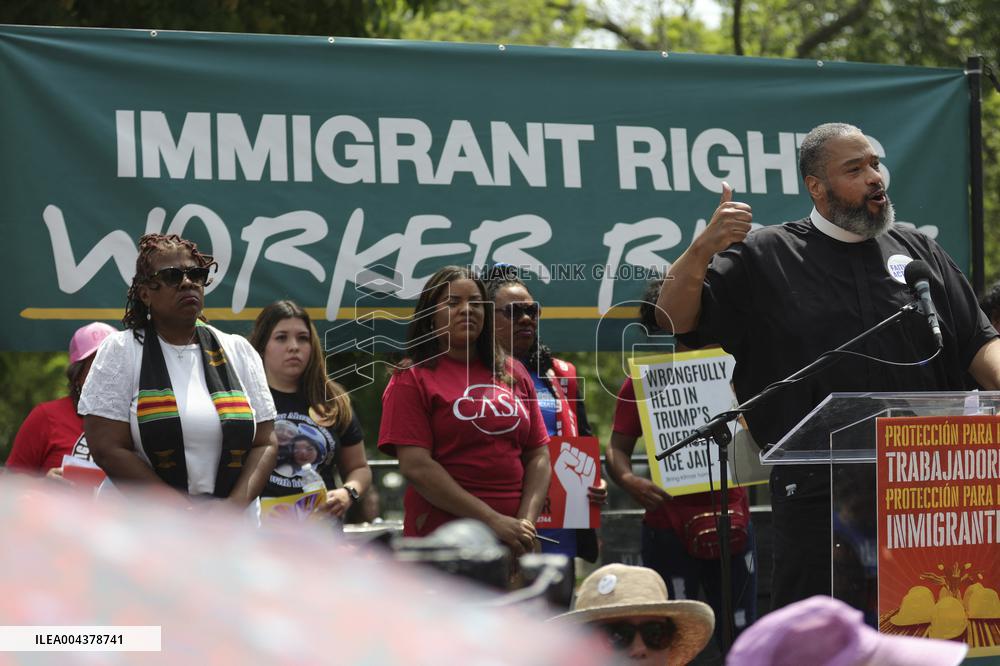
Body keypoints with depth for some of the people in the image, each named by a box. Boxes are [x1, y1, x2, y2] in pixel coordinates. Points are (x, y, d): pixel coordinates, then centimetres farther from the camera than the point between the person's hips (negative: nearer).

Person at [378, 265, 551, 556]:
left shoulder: (514, 375, 15)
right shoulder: (413, 380, 0)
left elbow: (538, 457, 12)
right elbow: (416, 466, -10)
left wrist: (527, 521, -6)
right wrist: (492, 520, -16)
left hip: (514, 543, 4)